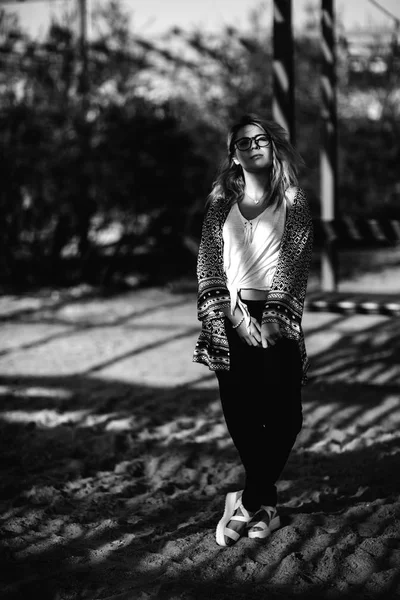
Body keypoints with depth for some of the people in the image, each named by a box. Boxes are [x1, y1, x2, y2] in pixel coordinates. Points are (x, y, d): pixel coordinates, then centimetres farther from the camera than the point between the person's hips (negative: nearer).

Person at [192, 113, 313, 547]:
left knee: (282, 412, -8)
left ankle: (247, 503, 1)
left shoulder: (292, 201, 6)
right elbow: (209, 260, 4)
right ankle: (266, 507, 10)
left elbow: (295, 260, -3)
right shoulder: (221, 203, 12)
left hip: (275, 318, -2)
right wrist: (234, 312, -9)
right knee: (239, 412, -1)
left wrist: (273, 314, -14)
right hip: (232, 318, 2)